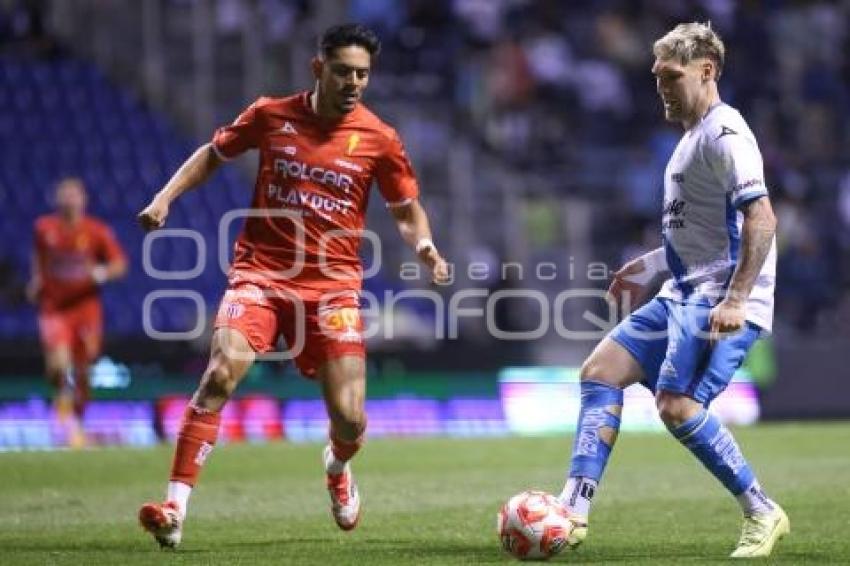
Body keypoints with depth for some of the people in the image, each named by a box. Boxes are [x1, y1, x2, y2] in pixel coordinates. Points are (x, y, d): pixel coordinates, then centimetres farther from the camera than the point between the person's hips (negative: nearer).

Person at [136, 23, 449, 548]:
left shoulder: (379, 139, -1)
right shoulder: (271, 115, 1)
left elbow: (407, 210, 10)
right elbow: (213, 154, 17)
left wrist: (424, 245, -11)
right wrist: (165, 198, 5)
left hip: (332, 286, 0)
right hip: (260, 272, 0)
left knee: (350, 419, -6)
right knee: (221, 372, -25)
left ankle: (338, 467, 35)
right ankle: (175, 509, -23)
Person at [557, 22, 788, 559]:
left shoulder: (724, 134, -13)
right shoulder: (694, 136, 19)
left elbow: (761, 219, -23)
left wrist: (736, 299, -28)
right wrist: (651, 264, 26)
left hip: (719, 298, -10)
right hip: (684, 295, 11)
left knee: (677, 406, -21)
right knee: (601, 372, 2)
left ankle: (763, 514, -5)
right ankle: (573, 513, -1)